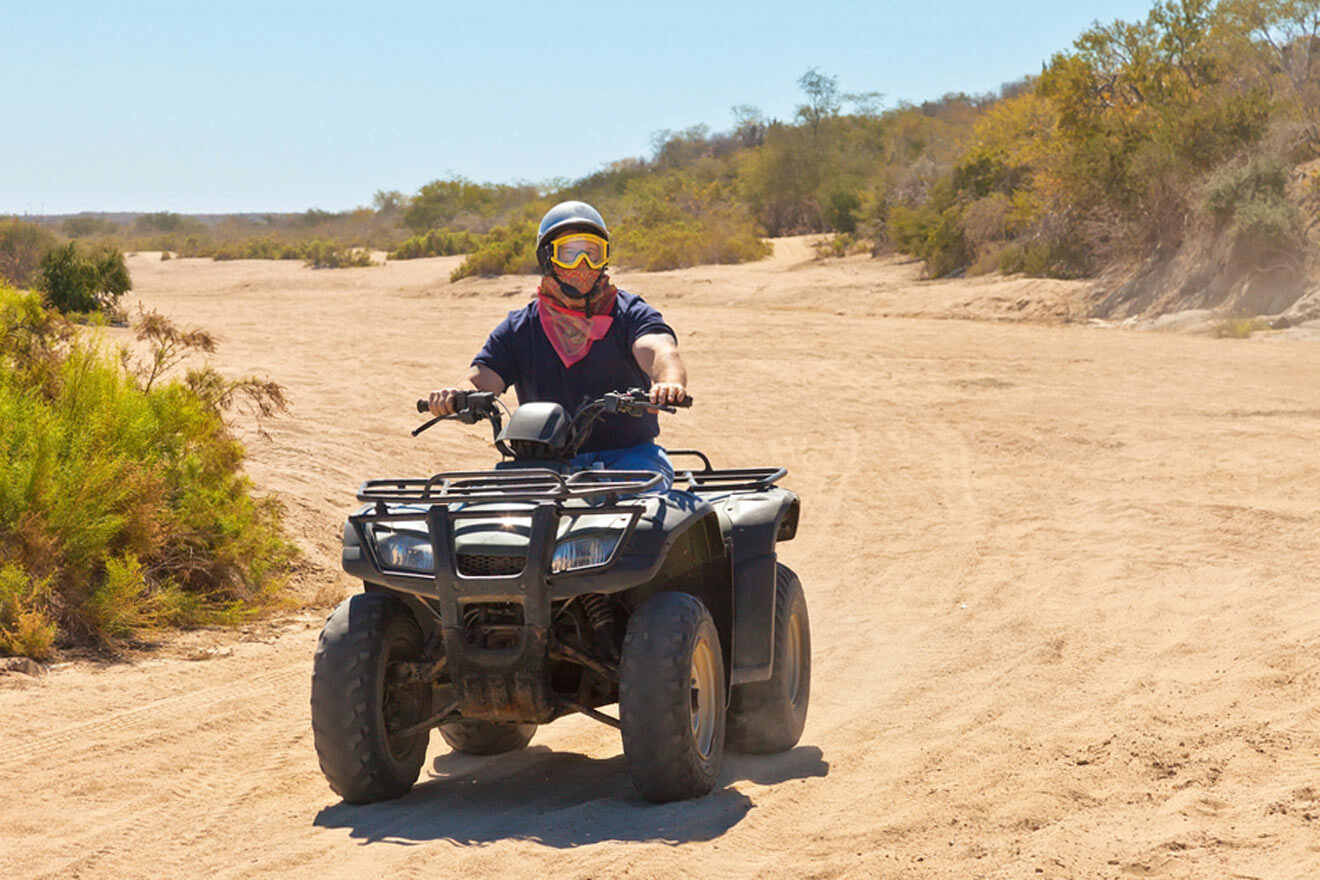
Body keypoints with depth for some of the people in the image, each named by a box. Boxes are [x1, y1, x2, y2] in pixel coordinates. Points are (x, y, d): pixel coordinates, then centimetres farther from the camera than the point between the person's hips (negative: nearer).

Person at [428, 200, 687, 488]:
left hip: (628, 455, -2)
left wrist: (670, 382, -41)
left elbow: (659, 351, -14)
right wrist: (453, 398, -25)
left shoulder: (631, 314, 6)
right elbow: (479, 381, 1)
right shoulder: (518, 329, 12)